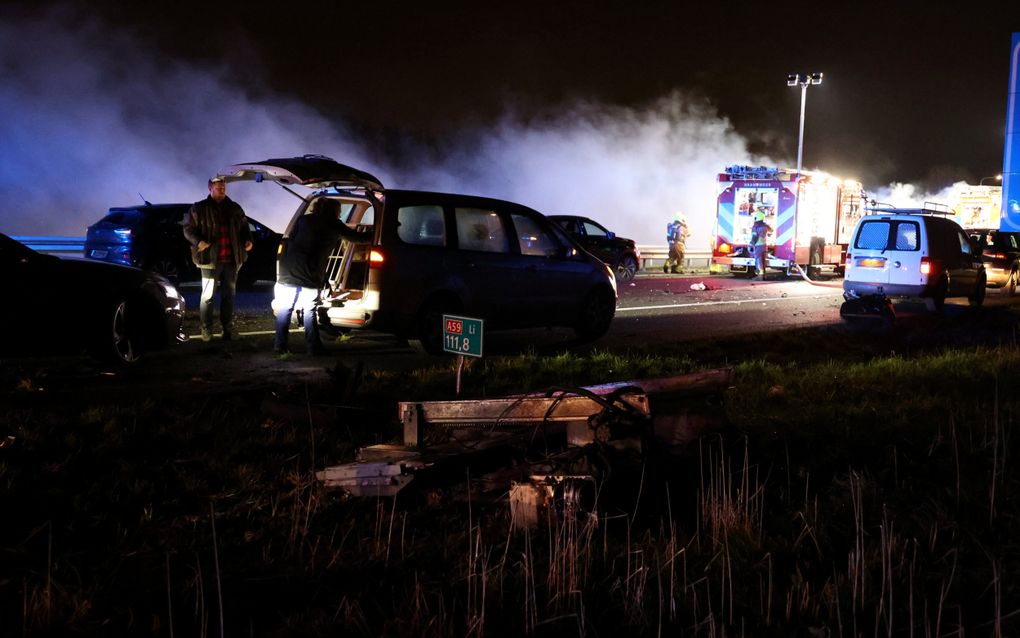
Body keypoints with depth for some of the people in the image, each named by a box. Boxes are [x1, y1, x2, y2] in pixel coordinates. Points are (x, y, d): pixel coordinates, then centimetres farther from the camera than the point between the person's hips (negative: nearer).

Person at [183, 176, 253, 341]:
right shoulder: (199, 208, 2)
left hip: (231, 259, 4)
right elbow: (188, 229, 1)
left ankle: (228, 329, 15)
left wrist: (247, 240, 4)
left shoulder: (235, 208, 13)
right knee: (208, 296, -1)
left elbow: (244, 227, 22)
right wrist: (198, 242, -15)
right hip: (210, 259, -4)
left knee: (229, 295, 9)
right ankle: (206, 331, 5)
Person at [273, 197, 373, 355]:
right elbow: (356, 237, 19)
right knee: (309, 312, 4)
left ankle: (280, 345, 9)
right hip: (310, 275, -3)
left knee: (284, 308, 9)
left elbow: (289, 241, 12)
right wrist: (373, 235, 37)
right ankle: (314, 347, 4)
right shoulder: (334, 225, 9)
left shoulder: (303, 219, 17)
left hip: (288, 271, 3)